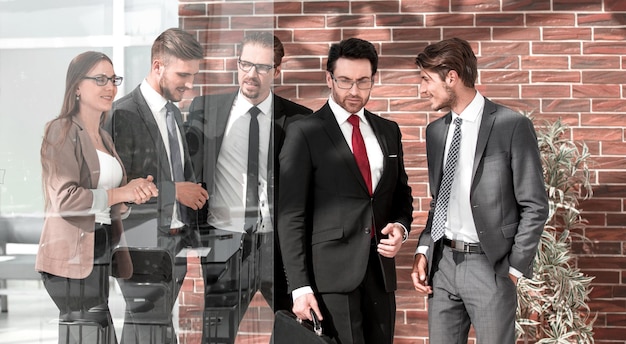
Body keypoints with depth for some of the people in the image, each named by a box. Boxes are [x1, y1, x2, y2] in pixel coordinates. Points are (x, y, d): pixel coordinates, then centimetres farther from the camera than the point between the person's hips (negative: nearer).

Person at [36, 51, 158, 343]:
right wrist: (120, 194, -11)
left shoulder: (104, 138, 20)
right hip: (73, 256, -8)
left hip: (101, 254, 8)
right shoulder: (61, 131, -7)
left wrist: (137, 190, 0)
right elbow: (65, 198, -17)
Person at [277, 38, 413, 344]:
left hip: (380, 270, 5)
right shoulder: (304, 133, -3)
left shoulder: (388, 131, 14)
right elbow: (291, 216, -6)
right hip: (332, 273, -5)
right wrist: (300, 287, -12)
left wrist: (400, 227, 1)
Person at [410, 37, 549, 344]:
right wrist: (423, 251, 4)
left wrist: (515, 269, -9)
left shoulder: (512, 126, -8)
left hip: (489, 264, -5)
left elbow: (534, 206, -7)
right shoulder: (435, 131, 10)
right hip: (442, 262, 5)